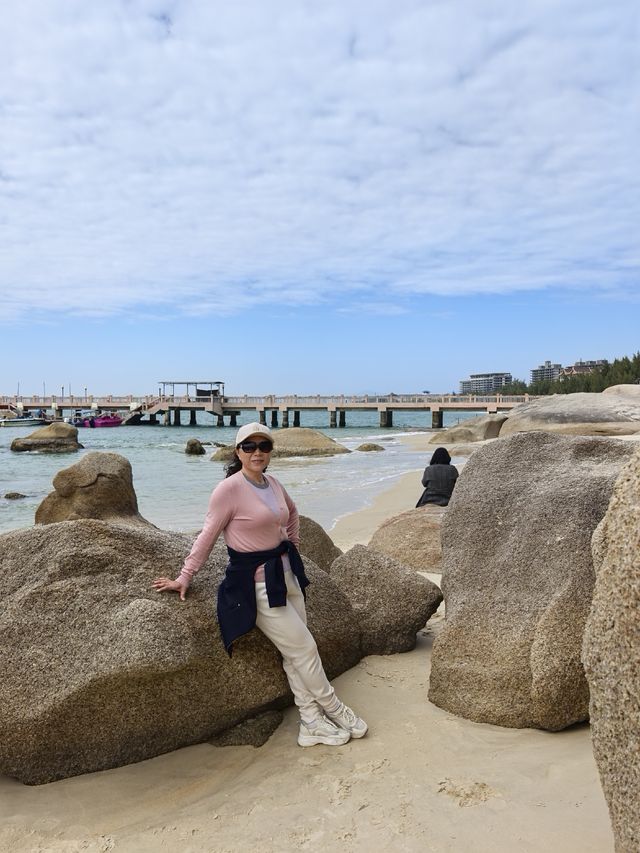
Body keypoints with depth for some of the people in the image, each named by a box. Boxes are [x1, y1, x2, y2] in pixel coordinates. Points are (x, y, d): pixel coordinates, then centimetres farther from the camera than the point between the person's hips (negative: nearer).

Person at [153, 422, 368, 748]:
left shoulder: (273, 484, 4)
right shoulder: (228, 489, -17)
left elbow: (292, 513, 25)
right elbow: (207, 536, -11)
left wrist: (293, 546, 18)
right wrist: (184, 577, -8)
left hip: (285, 573, 7)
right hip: (256, 583, -7)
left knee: (296, 653, 11)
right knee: (304, 648, 2)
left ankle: (312, 724, 22)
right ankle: (334, 710, 22)